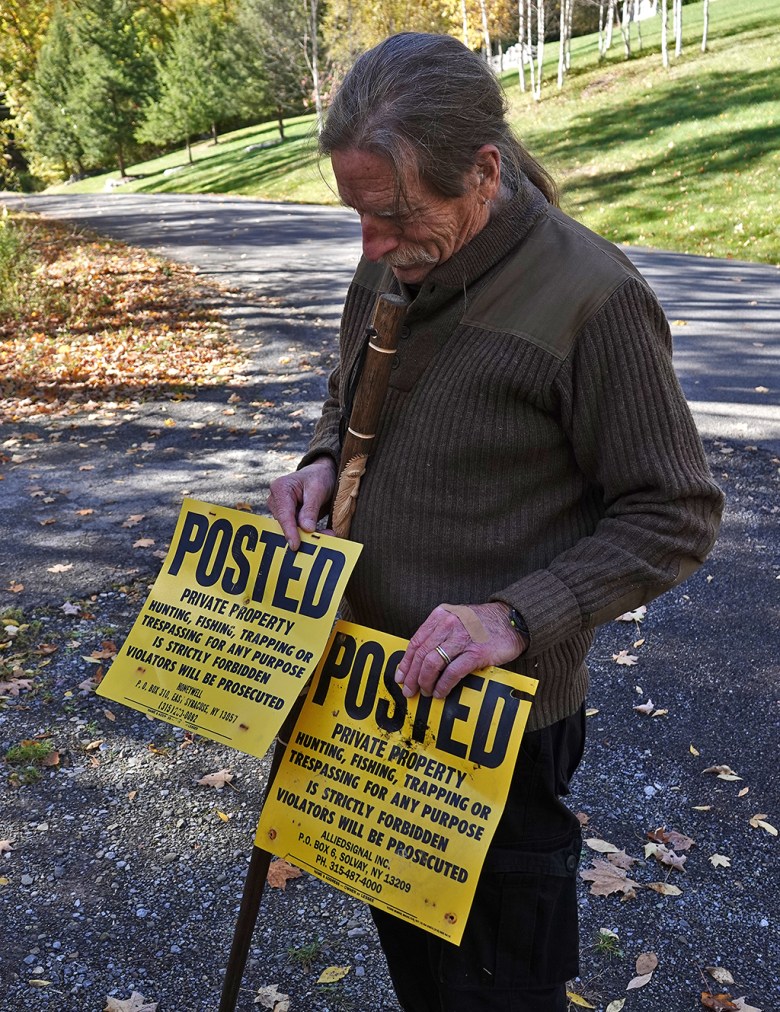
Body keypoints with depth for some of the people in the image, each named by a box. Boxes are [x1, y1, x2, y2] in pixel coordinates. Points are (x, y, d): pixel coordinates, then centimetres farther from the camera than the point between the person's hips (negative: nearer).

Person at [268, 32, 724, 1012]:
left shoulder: (592, 299, -23)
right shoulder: (388, 270, 0)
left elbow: (676, 517, -17)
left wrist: (518, 617, -27)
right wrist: (321, 461, -5)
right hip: (372, 681, 7)